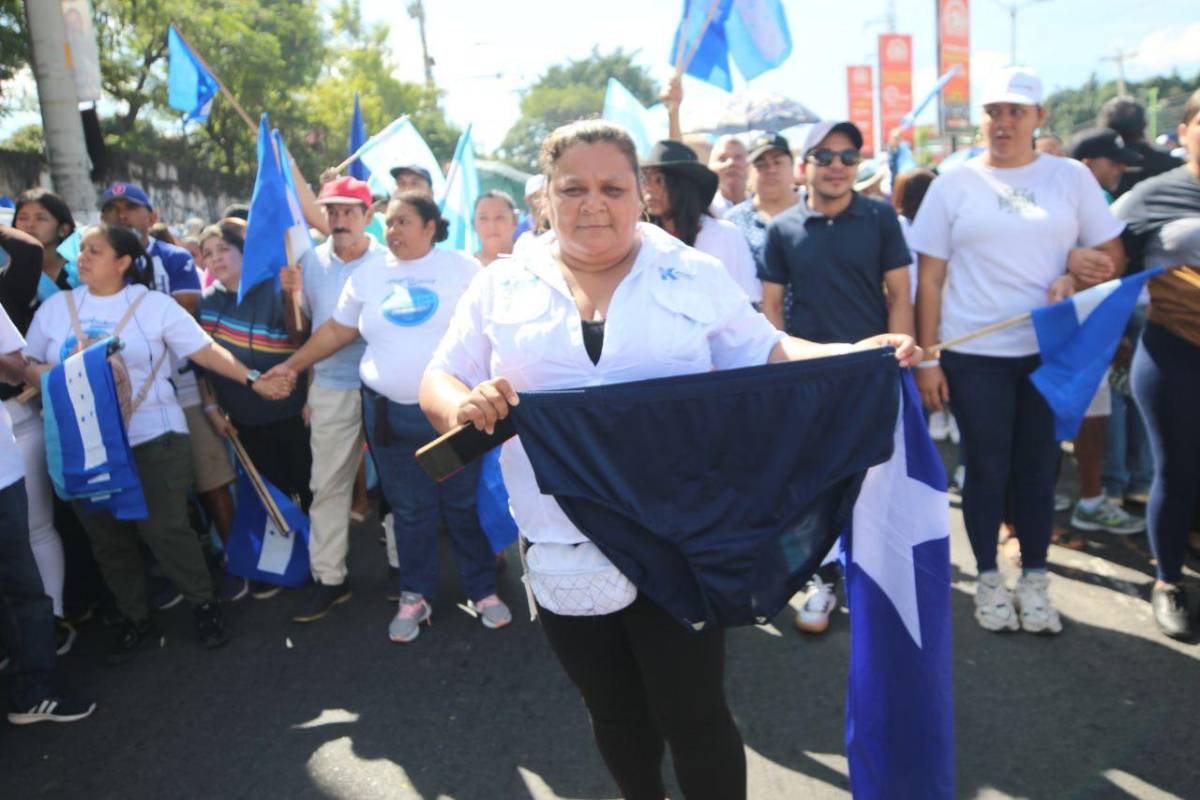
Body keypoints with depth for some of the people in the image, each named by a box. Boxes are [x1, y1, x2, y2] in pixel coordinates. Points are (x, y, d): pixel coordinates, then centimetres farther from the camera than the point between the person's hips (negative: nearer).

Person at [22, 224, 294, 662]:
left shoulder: (154, 304, -1)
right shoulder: (55, 306, 9)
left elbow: (206, 350, -5)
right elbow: (25, 365, 11)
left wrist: (254, 381, -14)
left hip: (151, 438, -4)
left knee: (164, 528, -5)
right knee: (107, 538, 10)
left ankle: (204, 605, 16)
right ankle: (135, 619, 27)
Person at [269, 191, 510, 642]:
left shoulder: (461, 268, 0)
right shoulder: (367, 276, 8)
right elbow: (337, 330, 15)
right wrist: (291, 365, 13)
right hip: (390, 412, 3)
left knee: (465, 505, 7)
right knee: (410, 510, 10)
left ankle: (483, 590, 22)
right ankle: (415, 597, 24)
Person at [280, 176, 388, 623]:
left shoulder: (388, 262, -4)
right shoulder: (311, 261, 4)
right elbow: (297, 328, 9)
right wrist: (290, 293, -7)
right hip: (331, 389, 3)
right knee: (327, 484, 6)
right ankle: (328, 578, 17)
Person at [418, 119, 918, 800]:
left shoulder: (694, 275, 2)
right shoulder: (503, 286, 4)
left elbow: (764, 354, 5)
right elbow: (440, 383, 5)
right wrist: (463, 406, -18)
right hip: (563, 551, 2)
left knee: (693, 715, 9)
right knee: (615, 714, 20)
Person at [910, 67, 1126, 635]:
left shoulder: (1071, 177, 5)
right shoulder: (953, 184, 2)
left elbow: (1113, 257, 6)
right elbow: (929, 280, 0)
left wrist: (1075, 278, -15)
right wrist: (927, 358, -5)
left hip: (1051, 350, 2)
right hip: (973, 354, -1)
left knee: (1038, 465, 9)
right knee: (987, 467, 6)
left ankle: (1034, 579, 24)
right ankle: (988, 579, 22)